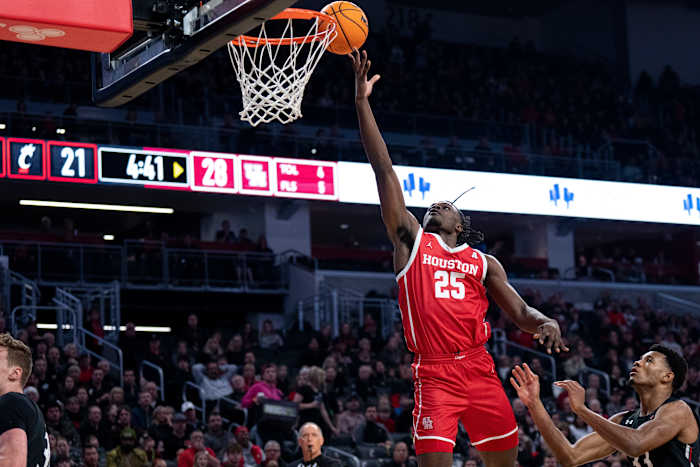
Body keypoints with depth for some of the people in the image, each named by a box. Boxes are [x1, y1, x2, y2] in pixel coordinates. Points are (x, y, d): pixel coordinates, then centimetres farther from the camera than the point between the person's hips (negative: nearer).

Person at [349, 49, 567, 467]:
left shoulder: (484, 263, 15)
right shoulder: (411, 241, 10)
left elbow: (520, 313, 14)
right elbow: (384, 169, 6)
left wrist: (546, 323, -11)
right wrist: (363, 103, 3)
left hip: (479, 369, 3)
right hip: (433, 373, -3)